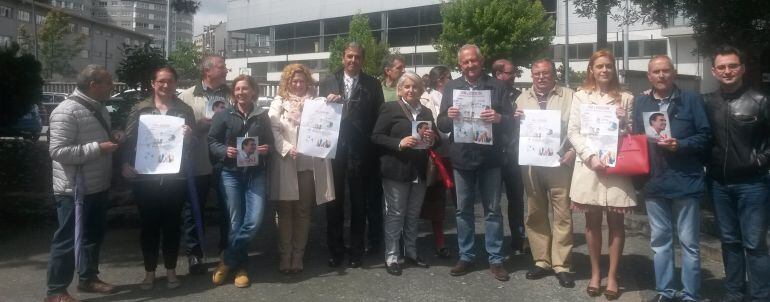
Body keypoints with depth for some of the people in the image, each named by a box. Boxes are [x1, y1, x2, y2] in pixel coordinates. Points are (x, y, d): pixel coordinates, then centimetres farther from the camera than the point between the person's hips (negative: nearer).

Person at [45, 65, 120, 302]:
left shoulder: (99, 108, 10)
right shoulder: (67, 112, -19)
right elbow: (58, 151, -25)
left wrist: (112, 138, 4)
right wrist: (98, 148, -25)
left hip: (98, 187, 9)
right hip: (75, 191, -9)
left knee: (94, 236, 19)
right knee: (68, 240, 1)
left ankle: (88, 277, 35)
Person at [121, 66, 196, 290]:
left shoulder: (185, 110, 6)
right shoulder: (140, 109, 5)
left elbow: (194, 143, 8)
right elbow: (129, 139, 2)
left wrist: (188, 135, -14)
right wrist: (126, 164, -12)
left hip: (175, 177, 0)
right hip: (145, 177, 0)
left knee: (172, 224, 8)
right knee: (149, 224, 7)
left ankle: (171, 270, 22)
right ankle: (149, 271, 20)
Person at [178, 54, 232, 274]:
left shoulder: (232, 94, 9)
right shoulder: (188, 96, 2)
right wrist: (208, 120, -14)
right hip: (199, 163, -2)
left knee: (227, 208, 10)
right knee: (194, 209, 8)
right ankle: (194, 254, 22)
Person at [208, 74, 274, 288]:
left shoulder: (262, 116, 8)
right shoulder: (223, 115, 3)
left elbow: (270, 143, 13)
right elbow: (212, 141, 1)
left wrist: (266, 149, -9)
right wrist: (225, 150, -18)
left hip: (256, 174, 1)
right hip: (231, 174, -1)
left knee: (254, 220, -9)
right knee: (235, 223, 1)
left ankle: (228, 261, 11)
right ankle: (240, 266, 21)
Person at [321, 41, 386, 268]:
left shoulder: (372, 85, 5)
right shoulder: (329, 82, 10)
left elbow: (379, 117, 1)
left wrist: (373, 144, -7)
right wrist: (329, 103, -13)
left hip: (361, 152, -1)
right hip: (334, 149, 1)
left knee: (359, 203, 7)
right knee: (334, 201, 8)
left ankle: (356, 251, 19)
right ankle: (335, 251, 20)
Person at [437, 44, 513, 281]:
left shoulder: (497, 86, 1)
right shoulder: (451, 87, 8)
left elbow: (511, 120, -2)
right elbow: (441, 125, 6)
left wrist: (498, 118, -23)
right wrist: (449, 116, -16)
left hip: (490, 156, -2)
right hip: (462, 157, 2)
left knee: (493, 210, 5)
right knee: (463, 210, 10)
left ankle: (495, 260, 14)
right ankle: (466, 256, 21)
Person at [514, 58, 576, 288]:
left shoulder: (568, 96, 4)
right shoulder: (523, 98, 14)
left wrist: (572, 151, -11)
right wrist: (515, 119, -4)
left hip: (559, 163, -3)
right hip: (531, 164, 3)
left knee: (562, 214, -2)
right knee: (535, 214, 8)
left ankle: (561, 266, 6)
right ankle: (542, 262, 19)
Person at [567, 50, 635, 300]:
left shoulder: (625, 98, 7)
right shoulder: (580, 96, 5)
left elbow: (631, 132, 8)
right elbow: (573, 132, 0)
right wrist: (591, 156, -11)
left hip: (617, 167, 0)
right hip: (588, 165, 0)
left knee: (616, 222, 4)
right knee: (592, 222, 7)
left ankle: (612, 276, 14)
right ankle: (595, 273, 20)